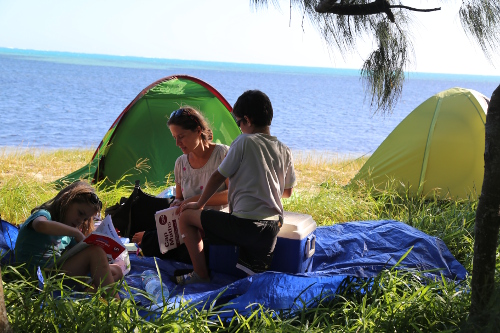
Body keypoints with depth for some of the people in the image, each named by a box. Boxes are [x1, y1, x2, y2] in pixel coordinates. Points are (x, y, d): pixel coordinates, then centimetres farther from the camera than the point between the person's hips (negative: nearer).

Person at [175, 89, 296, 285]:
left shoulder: (244, 142, -6)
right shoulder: (284, 151, 10)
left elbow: (218, 176, 1)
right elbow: (288, 192, 21)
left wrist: (199, 204, 16)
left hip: (243, 224, -6)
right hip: (272, 230, 6)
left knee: (187, 216, 10)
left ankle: (200, 274, 10)